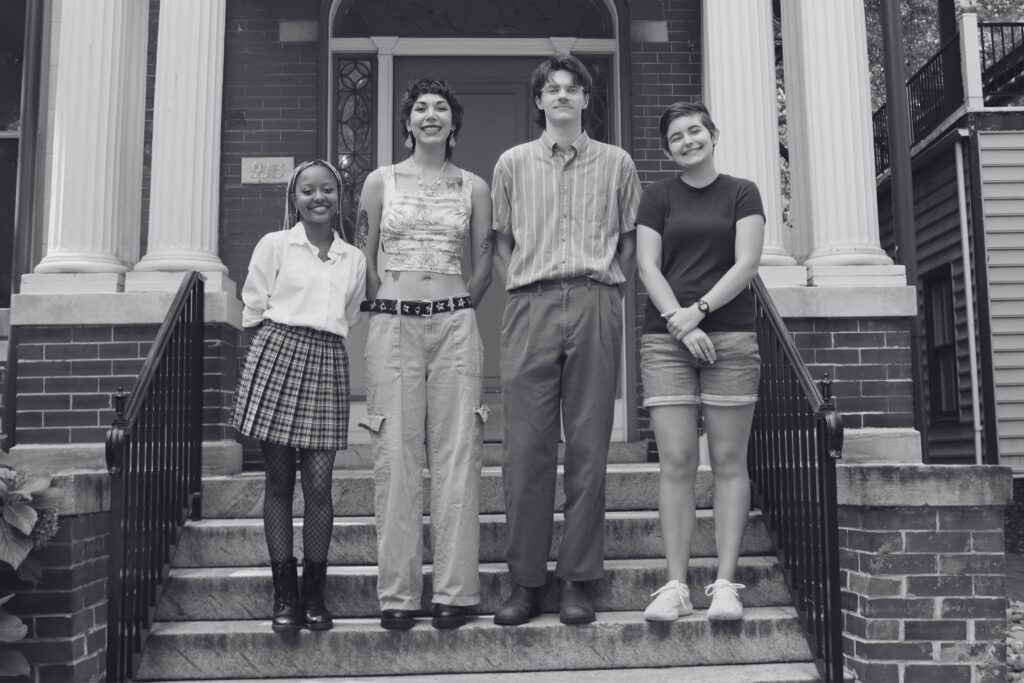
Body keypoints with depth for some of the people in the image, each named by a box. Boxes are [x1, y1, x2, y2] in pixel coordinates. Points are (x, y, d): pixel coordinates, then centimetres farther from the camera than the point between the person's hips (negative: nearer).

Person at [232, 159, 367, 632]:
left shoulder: (354, 259, 15)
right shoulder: (274, 245, 7)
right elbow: (254, 311, 6)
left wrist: (320, 345, 9)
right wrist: (283, 345, -1)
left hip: (328, 363, 2)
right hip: (278, 353, -2)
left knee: (319, 483, -2)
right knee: (279, 480, 2)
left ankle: (314, 592, 10)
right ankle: (284, 593, 10)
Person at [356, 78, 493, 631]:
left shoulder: (473, 187, 10)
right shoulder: (380, 181, 9)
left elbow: (484, 267, 13)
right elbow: (362, 260, 10)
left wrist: (454, 309, 7)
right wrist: (386, 308, 5)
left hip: (455, 325, 1)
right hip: (393, 325, 0)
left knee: (455, 455, -2)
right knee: (395, 456, -2)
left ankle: (454, 590, 5)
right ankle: (397, 593, 5)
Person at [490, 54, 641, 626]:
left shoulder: (616, 164, 14)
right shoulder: (513, 164, 15)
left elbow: (629, 239, 15)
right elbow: (503, 240, 16)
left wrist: (607, 293, 4)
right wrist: (527, 289, 4)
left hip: (596, 305, 0)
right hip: (530, 306, 0)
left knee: (589, 445, -1)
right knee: (527, 446, -4)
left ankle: (580, 580, 7)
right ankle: (526, 582, 4)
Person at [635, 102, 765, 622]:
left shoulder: (742, 194, 11)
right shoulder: (658, 196, 13)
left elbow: (746, 263, 0)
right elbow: (648, 267, 4)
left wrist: (699, 310, -11)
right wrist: (679, 323, -10)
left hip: (730, 337, 0)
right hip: (666, 339, 0)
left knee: (728, 460, -1)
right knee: (675, 461, -4)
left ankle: (725, 583, 5)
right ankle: (676, 585, 1)